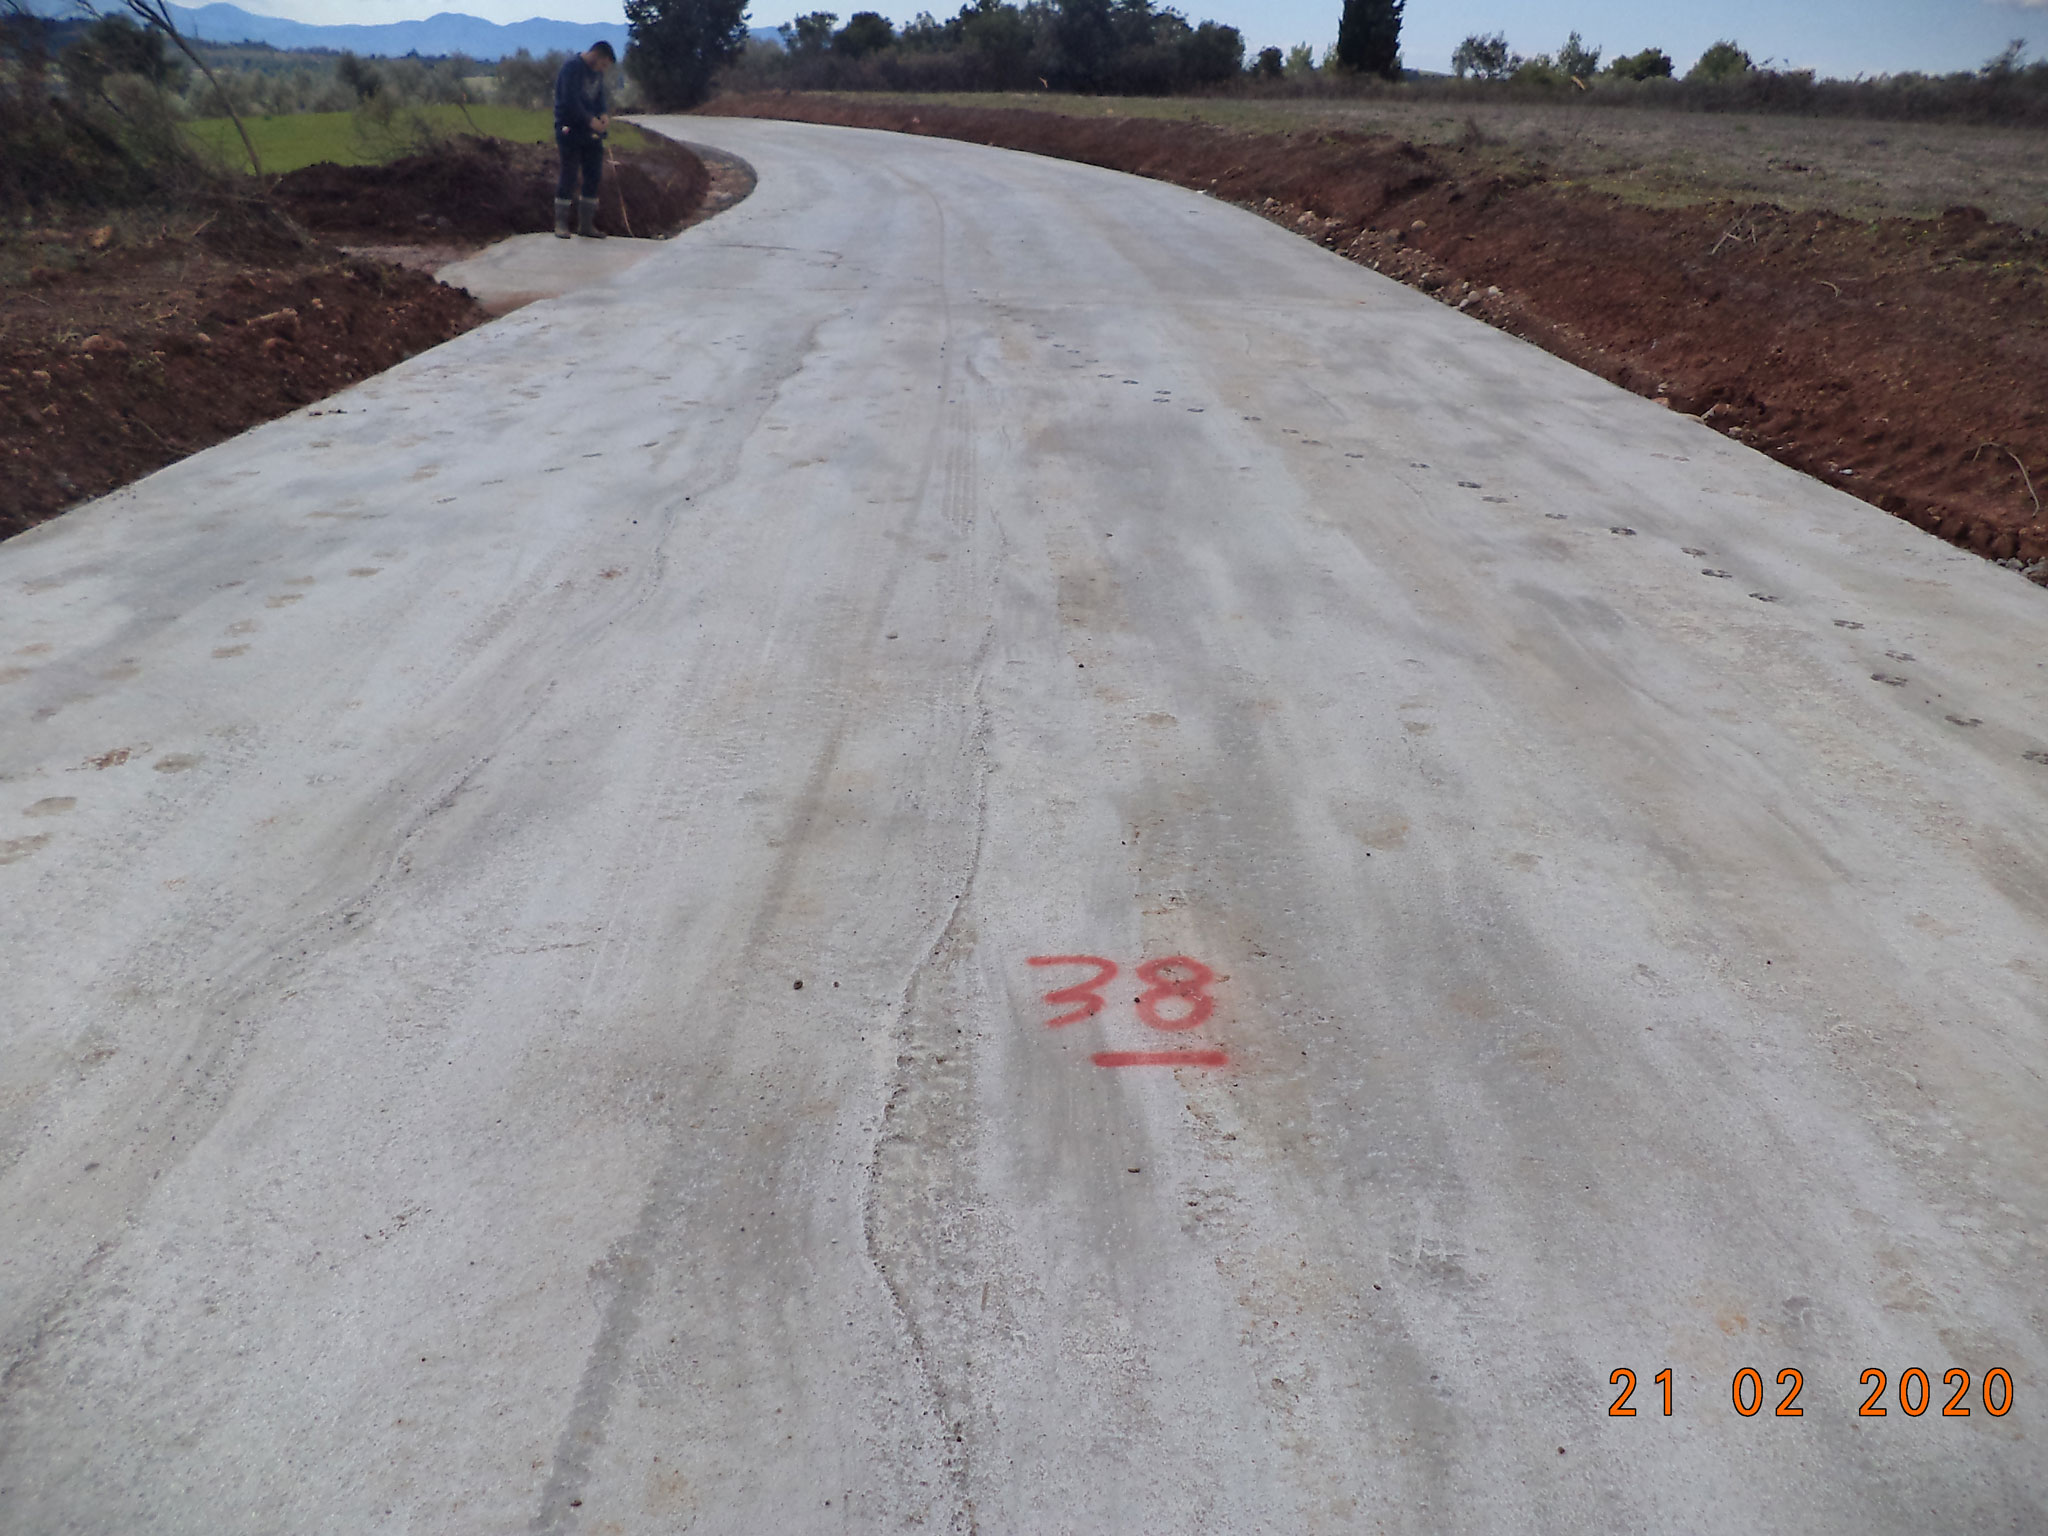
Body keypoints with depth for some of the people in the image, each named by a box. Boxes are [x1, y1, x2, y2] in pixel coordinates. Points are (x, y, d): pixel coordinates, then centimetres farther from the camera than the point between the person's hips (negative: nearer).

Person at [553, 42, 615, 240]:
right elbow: (570, 101, -20)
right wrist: (591, 120, -21)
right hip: (570, 131, -8)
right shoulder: (572, 67, -13)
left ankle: (586, 225, 14)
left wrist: (604, 114, -5)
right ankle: (561, 224, 1)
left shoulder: (597, 71, 12)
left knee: (594, 177, 6)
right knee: (569, 176, -6)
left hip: (591, 132, 8)